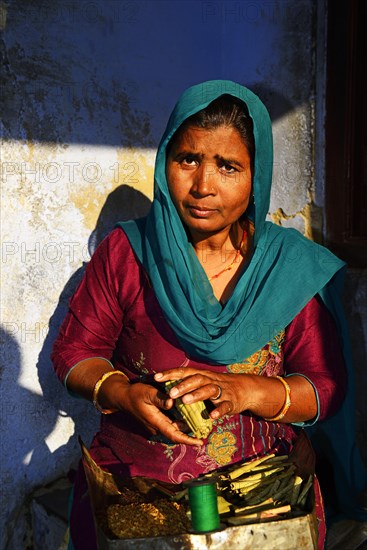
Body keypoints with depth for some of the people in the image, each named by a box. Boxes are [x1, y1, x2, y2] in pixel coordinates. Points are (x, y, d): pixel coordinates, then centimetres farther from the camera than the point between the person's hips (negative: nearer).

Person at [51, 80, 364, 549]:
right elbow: (75, 351, 5)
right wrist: (125, 394, -15)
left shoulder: (294, 267, -1)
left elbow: (327, 386, 0)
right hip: (135, 472, 0)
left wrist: (246, 391, -18)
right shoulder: (124, 251, 0)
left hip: (262, 482, 1)